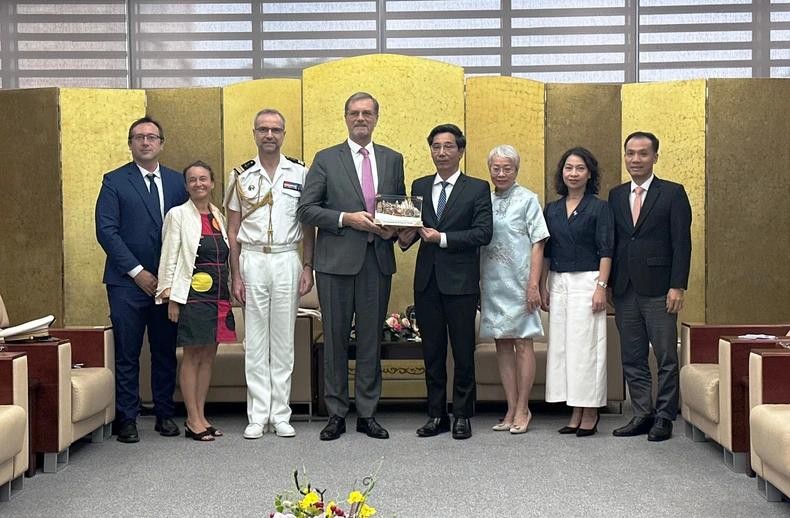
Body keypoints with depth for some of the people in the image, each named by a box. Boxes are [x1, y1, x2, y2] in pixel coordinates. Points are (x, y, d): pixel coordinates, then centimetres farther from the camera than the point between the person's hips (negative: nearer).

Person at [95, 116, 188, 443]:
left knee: (166, 352, 8)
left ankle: (165, 415, 18)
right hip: (127, 282, -3)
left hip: (167, 281, 3)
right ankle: (127, 420, 8)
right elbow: (106, 230, -6)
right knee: (127, 354, 0)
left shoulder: (176, 181, 11)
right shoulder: (114, 181, 2)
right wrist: (137, 271, -11)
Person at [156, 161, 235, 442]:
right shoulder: (178, 215, -2)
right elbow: (169, 257, -5)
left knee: (209, 356, 8)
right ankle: (193, 419, 4)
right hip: (193, 295, -6)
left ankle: (201, 416, 15)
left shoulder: (219, 217, 14)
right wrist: (171, 297, -10)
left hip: (219, 295, 6)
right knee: (192, 356, -2)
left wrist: (230, 292, 11)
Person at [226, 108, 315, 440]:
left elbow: (308, 226, 7)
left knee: (283, 340, 5)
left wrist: (308, 267, -1)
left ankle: (280, 415, 11)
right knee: (255, 341, 2)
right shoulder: (241, 176, 6)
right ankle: (258, 415, 8)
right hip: (252, 261, 0)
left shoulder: (300, 174, 5)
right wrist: (235, 275, 0)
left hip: (287, 260, 0)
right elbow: (233, 231, 6)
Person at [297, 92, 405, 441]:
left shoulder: (393, 160, 12)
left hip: (378, 260, 2)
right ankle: (336, 414, 13)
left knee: (371, 339, 7)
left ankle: (367, 413, 17)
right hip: (337, 261, -2)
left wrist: (393, 228, -4)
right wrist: (346, 219, -14)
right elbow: (306, 209, -2)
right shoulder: (326, 160, 3)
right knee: (335, 338, 4)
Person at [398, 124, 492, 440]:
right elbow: (410, 223, 11)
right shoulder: (419, 187, 13)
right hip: (427, 280, 4)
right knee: (432, 351, 10)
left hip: (461, 282, -4)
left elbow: (483, 233, -10)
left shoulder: (477, 189, 0)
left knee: (463, 351, 3)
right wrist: (406, 237, -12)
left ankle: (462, 415, 14)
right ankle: (436, 414, 19)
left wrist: (443, 238, -17)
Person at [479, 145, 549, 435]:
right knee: (502, 345, 7)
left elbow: (537, 244, -5)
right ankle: (511, 409, 13)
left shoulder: (527, 199, -1)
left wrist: (533, 284, -12)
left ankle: (523, 409, 6)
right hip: (492, 283, 5)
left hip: (519, 283, -4)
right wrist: (476, 285, 9)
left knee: (522, 344, -1)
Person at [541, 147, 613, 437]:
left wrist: (601, 287, -14)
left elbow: (605, 250, -6)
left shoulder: (599, 207, -2)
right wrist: (543, 288, 8)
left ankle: (590, 413, 4)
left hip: (586, 282, -5)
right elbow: (546, 252, 13)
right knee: (562, 346, 4)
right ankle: (575, 413, 11)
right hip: (558, 283, 5)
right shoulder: (552, 209, 12)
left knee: (586, 346, -4)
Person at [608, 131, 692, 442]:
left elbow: (682, 243, -5)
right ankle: (642, 415, 17)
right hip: (625, 290, 5)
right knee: (632, 358, 8)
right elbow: (611, 242, 12)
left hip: (658, 290, -4)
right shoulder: (616, 195, 13)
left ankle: (664, 417, 9)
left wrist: (678, 287, -11)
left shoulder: (672, 193, 0)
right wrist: (609, 284, 6)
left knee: (666, 358, 1)